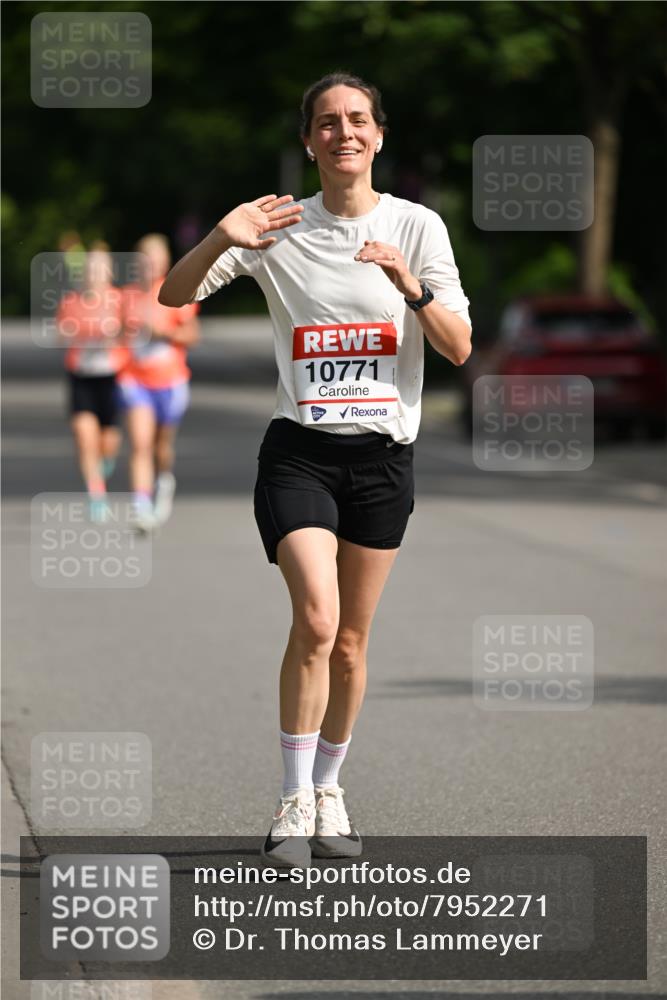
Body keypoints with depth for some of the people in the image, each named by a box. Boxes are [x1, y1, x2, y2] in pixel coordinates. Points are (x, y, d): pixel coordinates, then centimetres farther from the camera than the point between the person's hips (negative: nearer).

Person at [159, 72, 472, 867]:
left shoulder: (417, 227, 2)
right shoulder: (280, 228, 2)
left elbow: (459, 348, -2)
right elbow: (173, 295, -2)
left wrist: (409, 285, -20)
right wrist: (222, 240, -21)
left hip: (383, 452, 2)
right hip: (298, 450, -1)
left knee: (350, 642, 6)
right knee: (316, 621, -19)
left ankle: (329, 788, 25)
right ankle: (294, 802, -9)